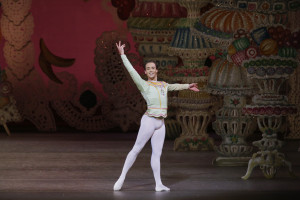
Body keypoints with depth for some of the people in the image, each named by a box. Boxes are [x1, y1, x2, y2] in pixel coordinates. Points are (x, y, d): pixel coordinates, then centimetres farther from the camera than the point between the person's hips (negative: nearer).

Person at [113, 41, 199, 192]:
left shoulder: (163, 85, 17)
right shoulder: (144, 85, -2)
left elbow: (174, 86, 38)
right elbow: (131, 71, -11)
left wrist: (187, 86, 53)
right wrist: (122, 54, -16)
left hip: (160, 123, 6)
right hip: (149, 121, -6)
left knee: (157, 153, 6)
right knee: (136, 149, -4)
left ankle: (158, 184, 5)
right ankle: (122, 178, 1)